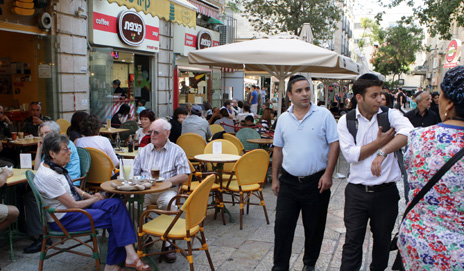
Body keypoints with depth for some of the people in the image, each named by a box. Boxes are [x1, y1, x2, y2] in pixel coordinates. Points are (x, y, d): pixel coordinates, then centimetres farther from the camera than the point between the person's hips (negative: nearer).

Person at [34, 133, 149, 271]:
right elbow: (73, 205, -20)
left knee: (116, 204, -10)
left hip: (74, 206, 9)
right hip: (63, 220, -9)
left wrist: (89, 196, 5)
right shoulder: (48, 176, -24)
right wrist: (95, 199, -4)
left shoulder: (55, 166, 4)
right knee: (116, 218, -16)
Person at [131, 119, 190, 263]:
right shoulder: (144, 151, 22)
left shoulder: (176, 151, 9)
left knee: (169, 204, -35)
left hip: (166, 190, -3)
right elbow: (134, 174, 16)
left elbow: (184, 176, -1)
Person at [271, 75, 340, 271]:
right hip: (289, 181, 3)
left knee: (314, 227, 11)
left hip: (316, 182, -2)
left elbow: (334, 144, -5)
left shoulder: (323, 115, -4)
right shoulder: (283, 118, 6)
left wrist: (328, 174, -12)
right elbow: (278, 150, 11)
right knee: (282, 225, 5)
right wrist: (275, 178, 9)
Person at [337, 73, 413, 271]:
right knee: (353, 241, 7)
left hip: (386, 191, 1)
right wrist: (379, 142, -13)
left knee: (382, 240, 17)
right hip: (357, 192, 0)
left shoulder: (390, 115, -3)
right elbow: (350, 155, -10)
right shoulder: (346, 121, -1)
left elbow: (408, 133, -25)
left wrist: (383, 152, -33)